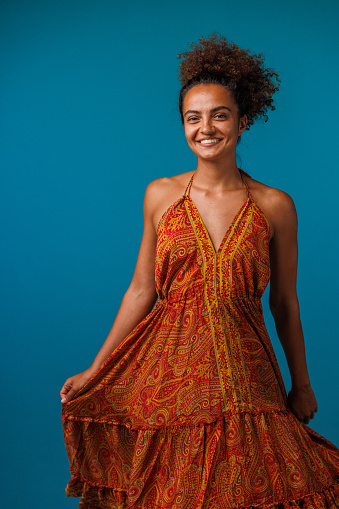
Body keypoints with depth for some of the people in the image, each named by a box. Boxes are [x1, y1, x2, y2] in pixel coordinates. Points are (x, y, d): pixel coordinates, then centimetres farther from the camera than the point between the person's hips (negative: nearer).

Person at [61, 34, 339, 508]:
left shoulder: (274, 206, -1)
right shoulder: (161, 194, 2)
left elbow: (284, 303, 7)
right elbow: (140, 290, 6)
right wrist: (95, 371, 6)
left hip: (242, 374, -1)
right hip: (167, 371, 1)